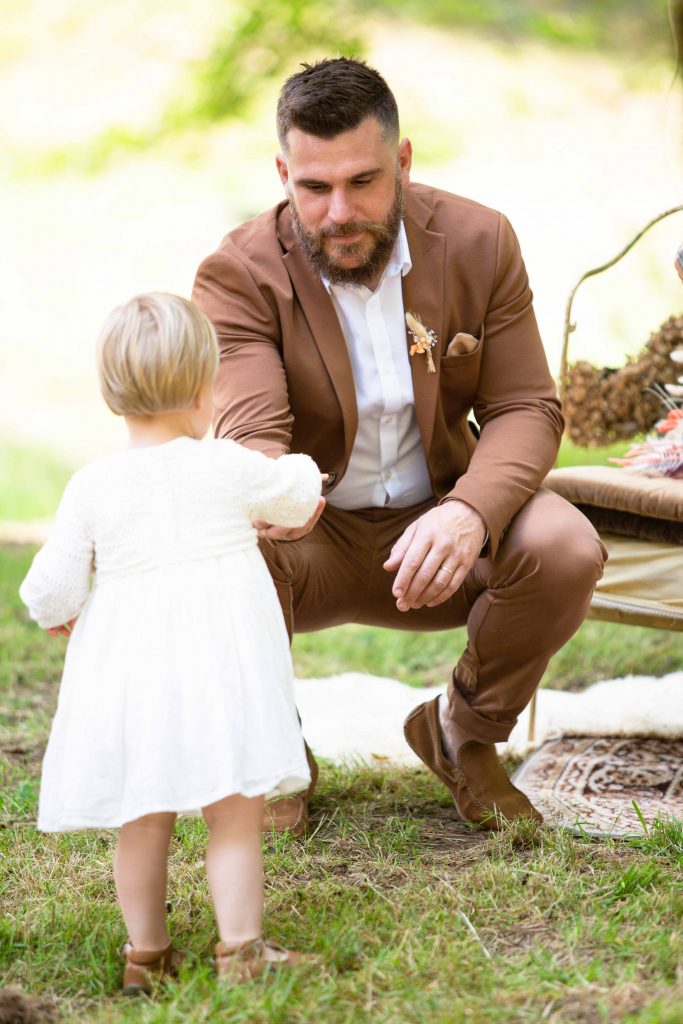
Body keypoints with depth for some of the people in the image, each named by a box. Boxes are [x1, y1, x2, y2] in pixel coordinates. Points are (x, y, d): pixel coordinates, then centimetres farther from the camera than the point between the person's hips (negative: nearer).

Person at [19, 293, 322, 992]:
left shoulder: (90, 486, -2)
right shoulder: (230, 467, -4)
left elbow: (51, 586, 0)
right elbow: (296, 498, 16)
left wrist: (60, 616, 23)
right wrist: (303, 473, 40)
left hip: (130, 663, 3)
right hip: (218, 660, -2)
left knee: (143, 819, 14)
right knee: (234, 815, 6)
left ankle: (146, 953, 23)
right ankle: (240, 948, 6)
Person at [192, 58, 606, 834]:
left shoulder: (478, 241, -7)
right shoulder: (238, 273, -15)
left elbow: (525, 409, -9)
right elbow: (250, 430, -28)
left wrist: (470, 512, -32)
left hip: (435, 528, 2)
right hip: (308, 539, -2)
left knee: (565, 550, -28)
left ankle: (461, 733, 3)